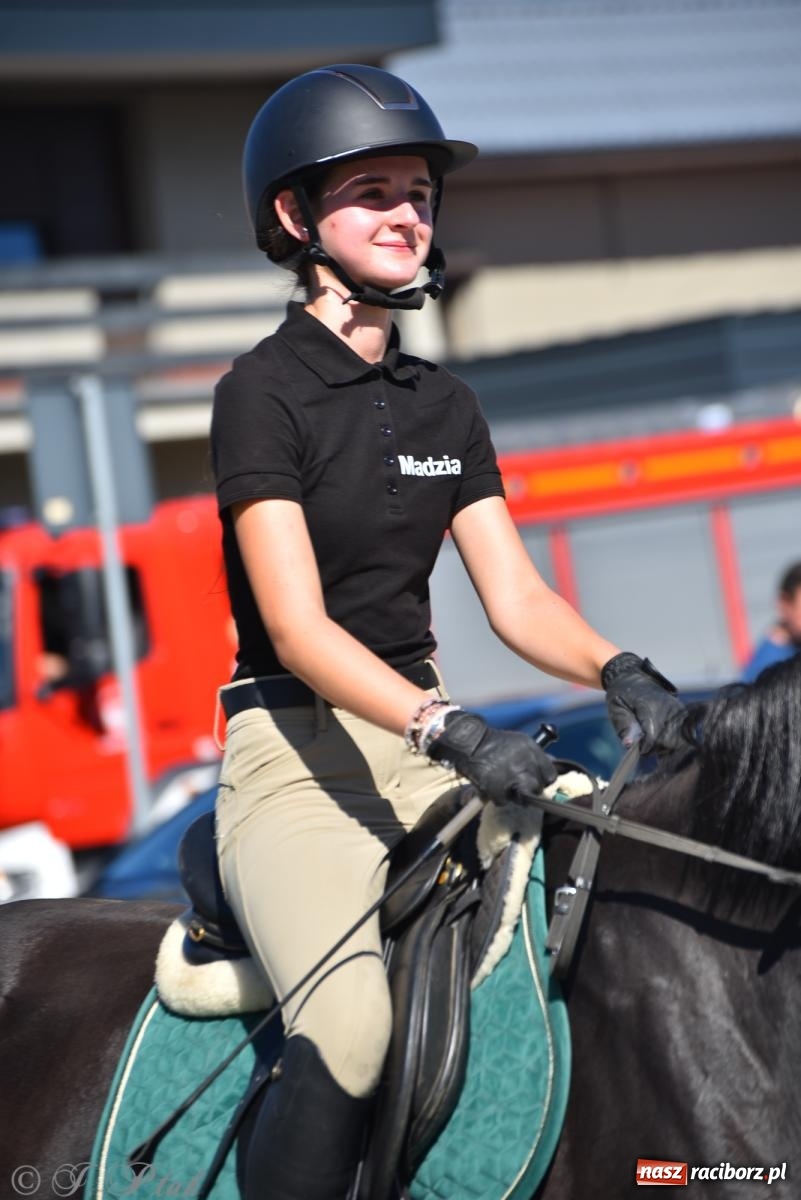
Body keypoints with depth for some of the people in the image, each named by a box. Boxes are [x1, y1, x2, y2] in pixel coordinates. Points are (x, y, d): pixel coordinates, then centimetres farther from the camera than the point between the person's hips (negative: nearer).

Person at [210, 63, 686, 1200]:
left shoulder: (444, 403, 14)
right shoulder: (263, 391, -6)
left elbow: (516, 597, 8)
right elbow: (297, 628, -16)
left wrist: (620, 671, -13)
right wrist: (450, 730, -30)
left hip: (424, 745, 6)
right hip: (293, 751, -6)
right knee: (354, 1031, -31)